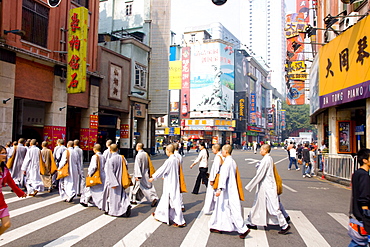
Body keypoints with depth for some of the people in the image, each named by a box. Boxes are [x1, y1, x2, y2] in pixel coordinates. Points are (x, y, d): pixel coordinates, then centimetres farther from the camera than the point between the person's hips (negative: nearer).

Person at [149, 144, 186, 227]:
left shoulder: (169, 161, -20)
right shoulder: (176, 160, 6)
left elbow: (162, 169, -15)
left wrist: (153, 177, -4)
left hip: (170, 184, -9)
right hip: (175, 182, 9)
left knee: (174, 201, -2)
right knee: (165, 199, 19)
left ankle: (180, 221, 4)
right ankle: (159, 214, 33)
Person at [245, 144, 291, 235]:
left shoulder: (265, 160, -19)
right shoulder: (269, 158, 9)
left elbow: (260, 175, -20)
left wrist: (250, 186, -15)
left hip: (267, 187, -10)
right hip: (265, 186, 10)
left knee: (273, 207, -3)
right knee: (258, 204, 15)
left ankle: (285, 225, 5)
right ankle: (252, 223, 24)